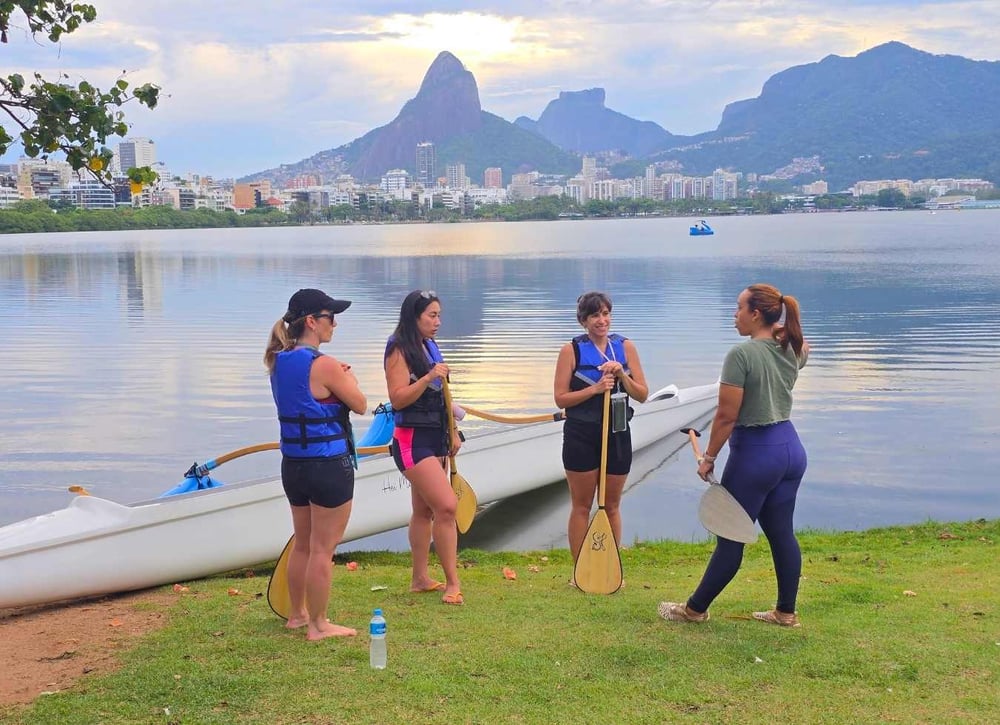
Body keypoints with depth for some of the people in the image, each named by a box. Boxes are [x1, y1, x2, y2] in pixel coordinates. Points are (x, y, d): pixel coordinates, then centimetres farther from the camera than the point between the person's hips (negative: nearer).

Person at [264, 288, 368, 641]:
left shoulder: (279, 361, 4)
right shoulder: (325, 365, -19)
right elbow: (360, 405, -8)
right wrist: (349, 381, 9)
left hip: (293, 464, 8)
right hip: (329, 465, -8)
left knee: (302, 543, 21)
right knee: (322, 549, 3)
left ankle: (297, 614, 34)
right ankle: (318, 625, 12)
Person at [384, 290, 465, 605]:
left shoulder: (430, 347, 14)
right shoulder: (399, 350, -12)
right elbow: (397, 399, -19)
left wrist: (452, 432, 20)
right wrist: (428, 378, -29)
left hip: (434, 438, 9)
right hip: (412, 439, -9)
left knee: (424, 509, 13)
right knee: (447, 505, -15)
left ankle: (420, 578, 21)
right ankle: (452, 583, -9)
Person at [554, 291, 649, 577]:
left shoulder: (625, 347, 4)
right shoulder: (571, 350, -4)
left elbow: (642, 394, 3)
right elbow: (561, 398, -8)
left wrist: (621, 374, -14)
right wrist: (595, 388, -19)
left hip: (617, 435, 3)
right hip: (581, 435, -3)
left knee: (612, 505, 11)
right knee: (581, 506, 5)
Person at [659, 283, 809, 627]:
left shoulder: (741, 354, -18)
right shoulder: (792, 350, 5)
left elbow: (726, 415, -18)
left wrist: (708, 457, -10)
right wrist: (782, 329, 22)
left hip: (755, 453, -8)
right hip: (791, 448, 8)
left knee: (730, 537, 2)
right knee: (781, 533, 14)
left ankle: (695, 609, 15)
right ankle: (786, 612, 21)